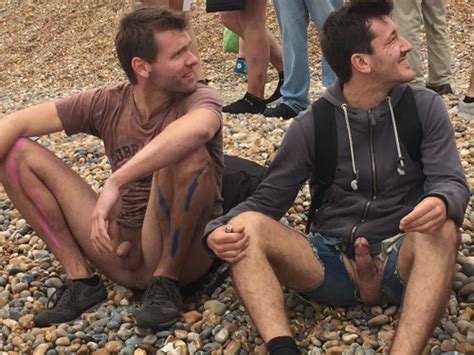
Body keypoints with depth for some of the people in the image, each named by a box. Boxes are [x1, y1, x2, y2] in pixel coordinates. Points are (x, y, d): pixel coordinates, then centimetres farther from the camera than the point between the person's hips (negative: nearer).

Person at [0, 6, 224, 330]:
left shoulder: (199, 97, -13)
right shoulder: (107, 104, -1)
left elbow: (197, 129, -39)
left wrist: (115, 183, -42)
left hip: (184, 254, -4)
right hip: (123, 251, 4)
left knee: (187, 153, -33)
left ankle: (165, 281, -14)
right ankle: (81, 278, -3)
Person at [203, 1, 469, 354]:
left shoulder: (425, 107, 0)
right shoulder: (313, 124, -2)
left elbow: (452, 182, -9)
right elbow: (268, 200, -1)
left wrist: (441, 202, -36)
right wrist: (217, 229, -24)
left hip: (401, 258, 0)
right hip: (331, 261, 1)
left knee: (442, 229, -34)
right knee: (246, 227, -24)